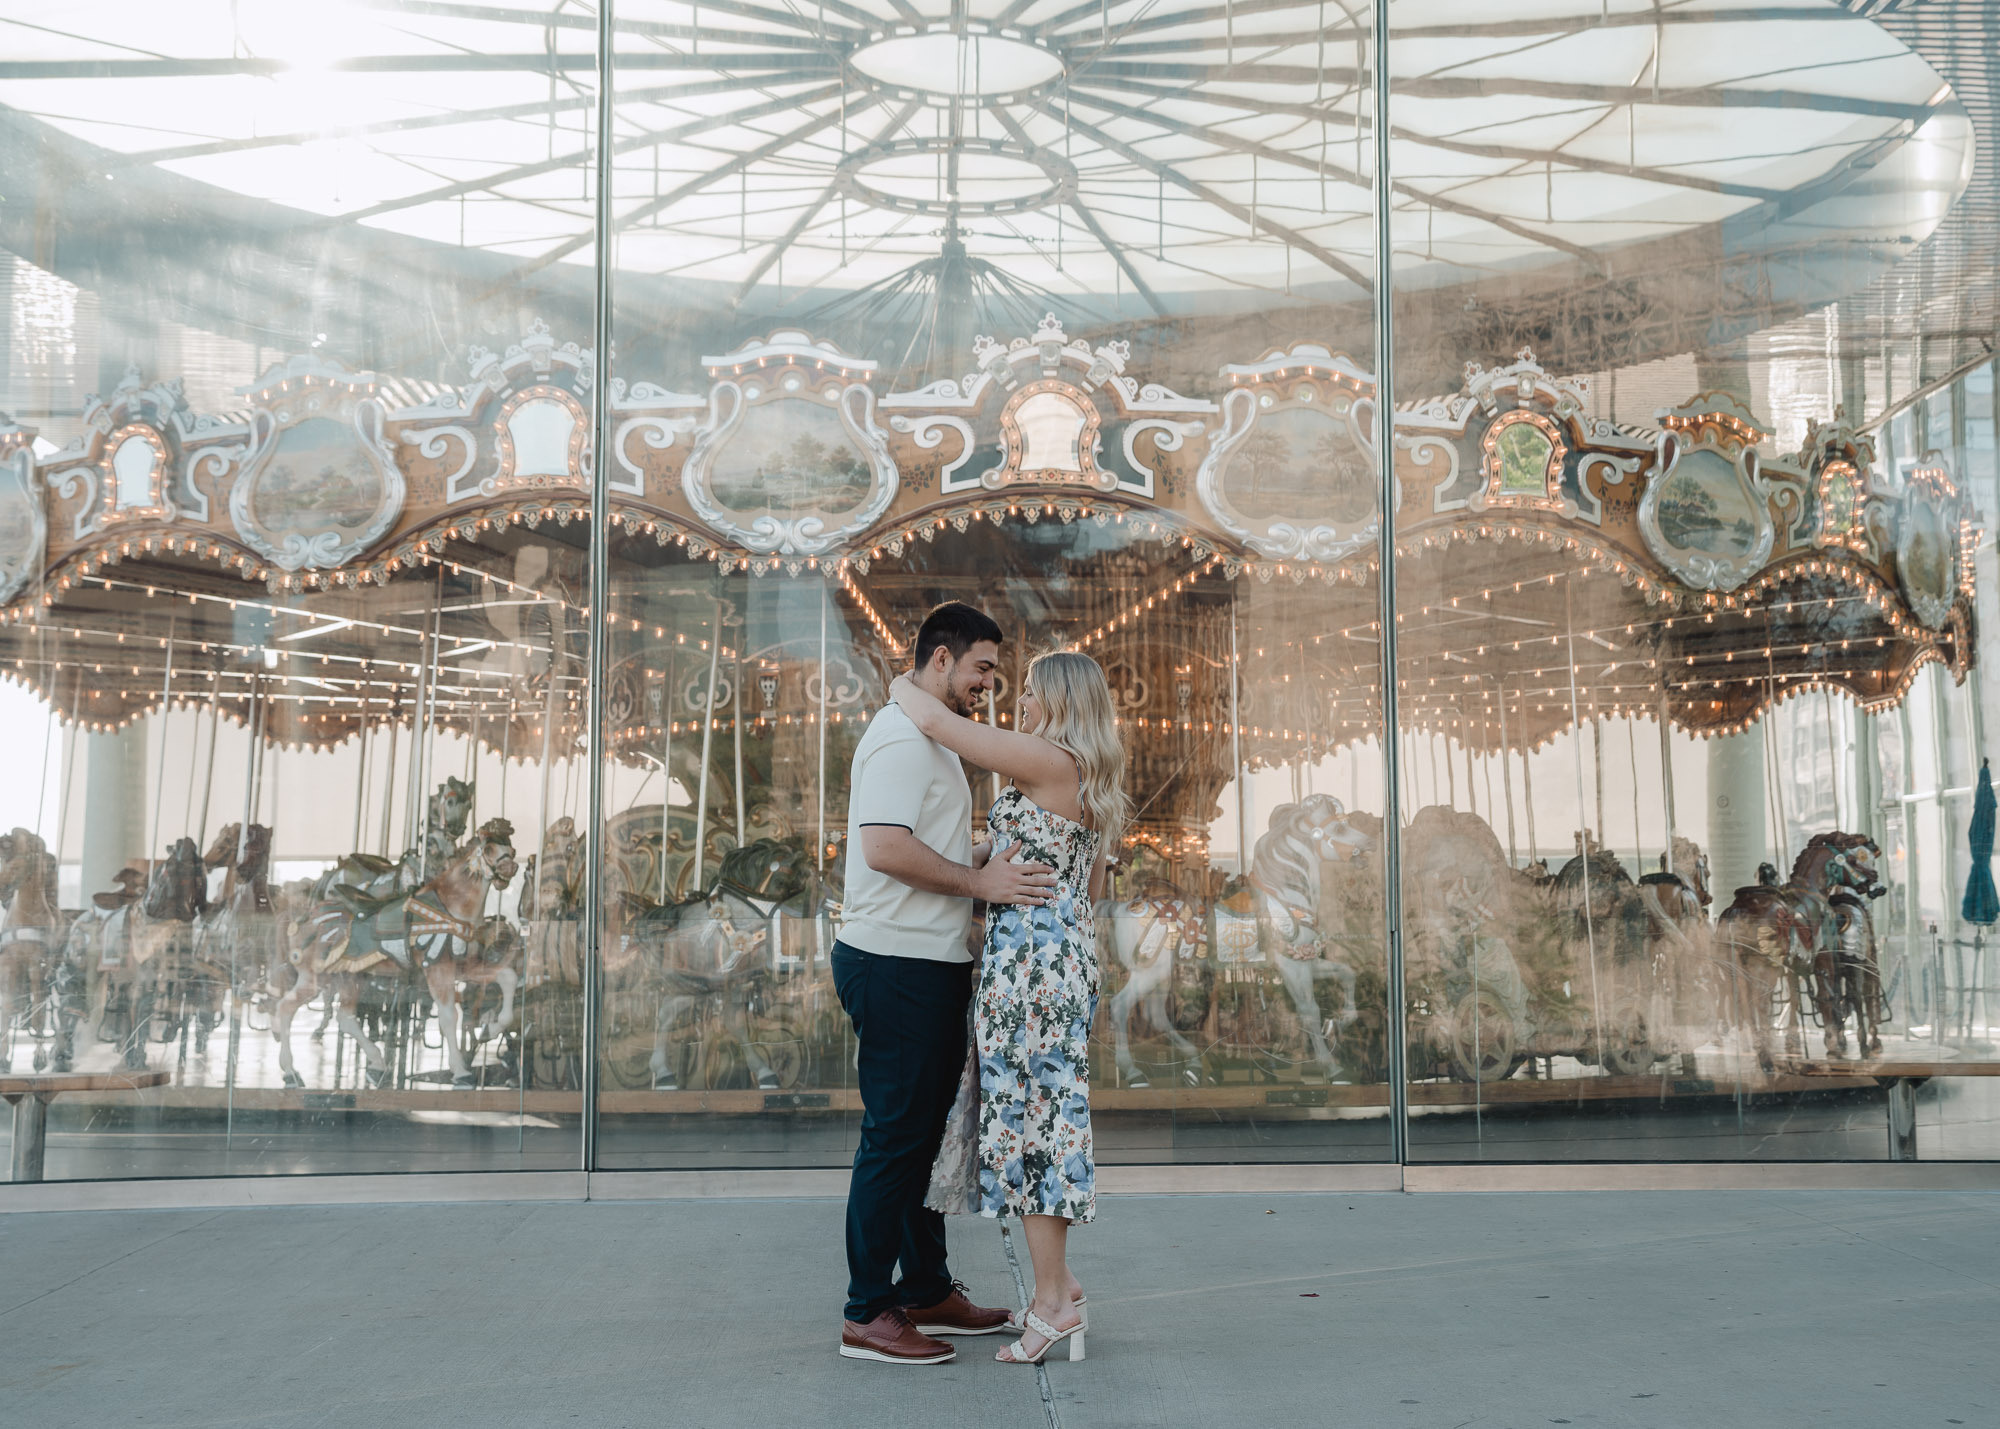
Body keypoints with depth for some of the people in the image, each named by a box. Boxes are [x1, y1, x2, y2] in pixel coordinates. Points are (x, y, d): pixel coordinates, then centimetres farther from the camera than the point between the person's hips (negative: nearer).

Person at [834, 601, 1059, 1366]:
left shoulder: (931, 737, 21)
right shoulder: (902, 737, -14)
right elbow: (885, 846, -25)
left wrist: (1000, 857, 16)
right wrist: (980, 882, -20)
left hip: (929, 965, 11)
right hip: (894, 965, -11)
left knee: (922, 1131, 15)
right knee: (894, 1134, -6)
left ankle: (928, 1291, 25)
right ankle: (867, 1315, 1)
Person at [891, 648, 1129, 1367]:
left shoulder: (1045, 760, -12)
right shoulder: (1091, 778, 15)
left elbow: (937, 720, -13)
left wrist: (902, 685, 6)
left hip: (1030, 952, -9)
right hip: (1071, 950, 9)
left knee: (1024, 1111, -4)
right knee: (1049, 1111, 13)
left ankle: (1053, 1300, -1)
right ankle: (1058, 1282, 19)